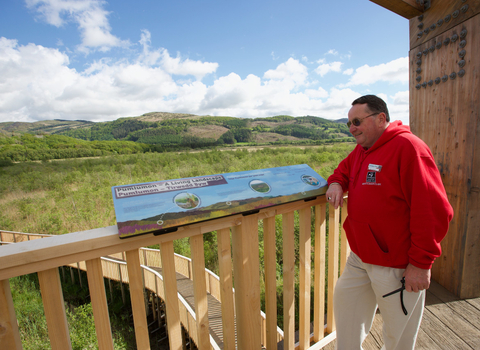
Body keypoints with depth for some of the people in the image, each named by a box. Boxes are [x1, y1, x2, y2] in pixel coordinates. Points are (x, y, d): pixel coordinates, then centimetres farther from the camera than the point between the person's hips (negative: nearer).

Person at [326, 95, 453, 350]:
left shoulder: (408, 147, -17)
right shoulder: (361, 150, 8)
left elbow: (433, 211, -20)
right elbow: (344, 170, 24)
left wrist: (421, 263, -18)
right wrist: (336, 184, -2)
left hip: (397, 265, -7)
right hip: (360, 257, 8)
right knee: (344, 302, 19)